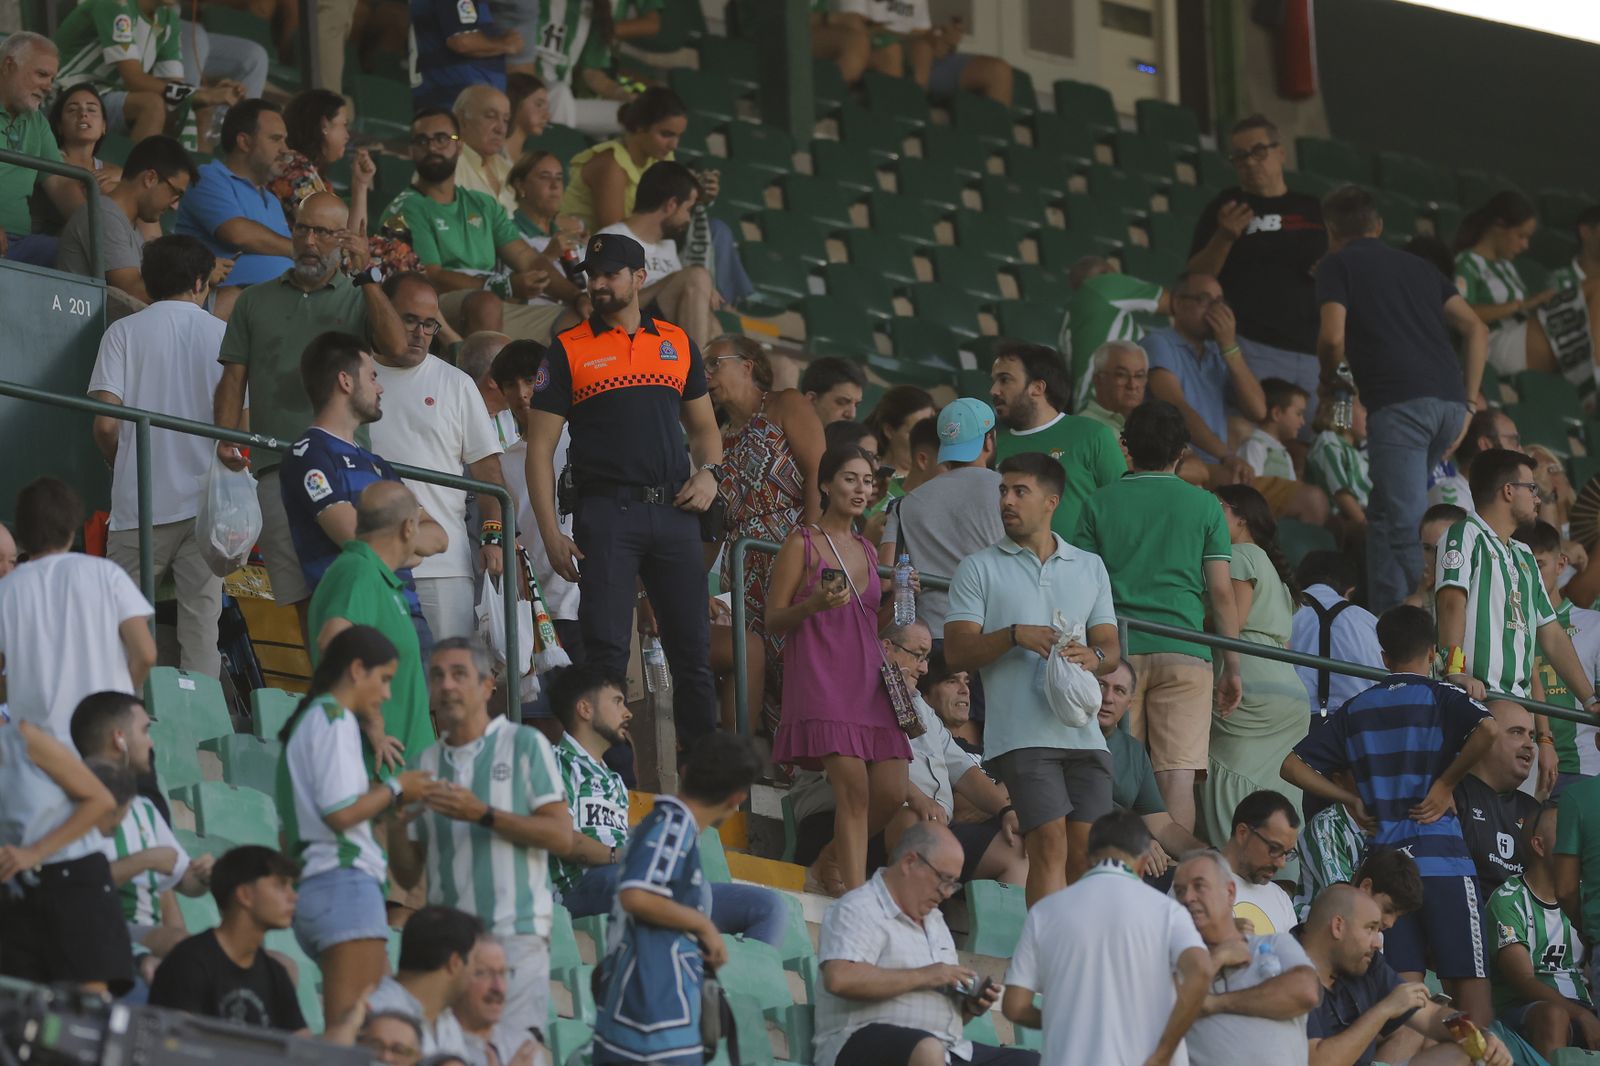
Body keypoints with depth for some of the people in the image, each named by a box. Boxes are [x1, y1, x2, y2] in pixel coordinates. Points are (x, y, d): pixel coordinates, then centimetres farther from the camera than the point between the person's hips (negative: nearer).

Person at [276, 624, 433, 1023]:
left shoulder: (307, 722, 24)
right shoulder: (335, 719, -4)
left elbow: (286, 834, 23)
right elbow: (340, 812, -16)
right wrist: (395, 789, -1)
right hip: (343, 880, -10)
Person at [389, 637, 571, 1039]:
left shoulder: (524, 745, 6)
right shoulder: (422, 765, 15)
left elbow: (561, 835, -4)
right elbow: (408, 875, 15)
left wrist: (483, 815, -12)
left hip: (515, 932, -3)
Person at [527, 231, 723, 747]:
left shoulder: (677, 343, 15)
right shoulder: (569, 350, 4)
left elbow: (704, 427, 25)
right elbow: (540, 447, 1)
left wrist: (709, 473, 2)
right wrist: (551, 534, -8)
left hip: (674, 511, 3)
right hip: (607, 511, -3)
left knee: (693, 647, 4)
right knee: (606, 649, -8)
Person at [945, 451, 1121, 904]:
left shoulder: (1090, 567, 19)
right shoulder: (979, 568, 9)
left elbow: (1111, 648, 16)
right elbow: (957, 652, 1)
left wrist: (1094, 656, -8)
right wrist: (1015, 635, -15)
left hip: (1083, 731, 4)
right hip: (1022, 732, -4)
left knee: (1086, 851, -1)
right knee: (1049, 844, -15)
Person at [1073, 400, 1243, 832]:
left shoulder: (1100, 504, 7)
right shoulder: (1204, 506, 5)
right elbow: (1221, 591, 3)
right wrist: (1232, 666, 10)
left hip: (1116, 651, 1)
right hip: (1184, 652, -1)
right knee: (1178, 774, -4)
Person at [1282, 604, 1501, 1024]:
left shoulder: (1356, 710, 13)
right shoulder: (1441, 697, 0)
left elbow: (1293, 766, 13)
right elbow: (1489, 729, -21)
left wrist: (1351, 799, 13)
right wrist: (1445, 784, -9)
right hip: (1443, 861, -4)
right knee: (1471, 989, -2)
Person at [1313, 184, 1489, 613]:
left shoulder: (1337, 264, 11)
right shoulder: (1418, 267, 28)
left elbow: (1333, 337, -3)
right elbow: (1476, 329, 19)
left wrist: (1328, 381, 17)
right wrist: (1470, 400, 20)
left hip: (1399, 401, -6)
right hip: (1450, 401, 6)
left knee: (1405, 525, -10)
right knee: (1384, 512, 20)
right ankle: (1384, 617, 18)